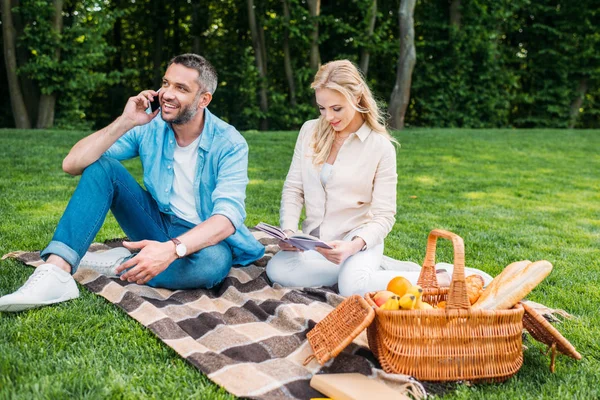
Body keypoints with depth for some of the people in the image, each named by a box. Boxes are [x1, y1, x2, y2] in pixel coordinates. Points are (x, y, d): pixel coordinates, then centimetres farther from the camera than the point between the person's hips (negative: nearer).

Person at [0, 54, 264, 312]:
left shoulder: (229, 144, -17)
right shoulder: (150, 126, -9)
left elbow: (227, 216, -30)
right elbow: (72, 164, -14)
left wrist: (172, 249, -46)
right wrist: (125, 123, -26)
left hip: (203, 237, -3)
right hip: (157, 224, 3)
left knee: (214, 261, -40)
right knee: (101, 166, -18)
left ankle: (121, 264, -18)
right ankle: (57, 271, -32)